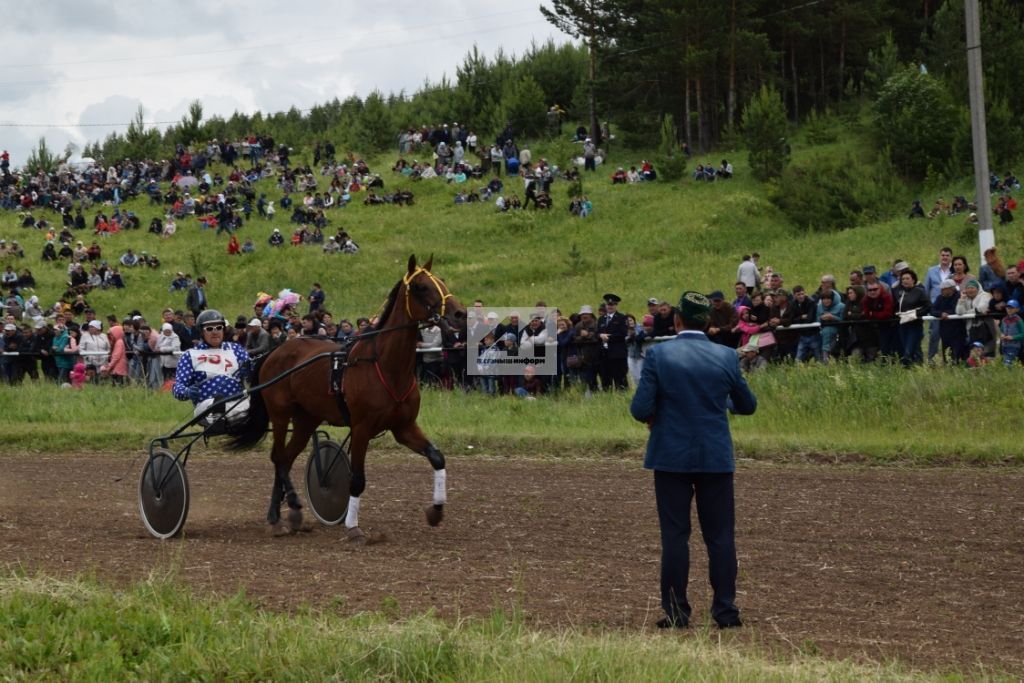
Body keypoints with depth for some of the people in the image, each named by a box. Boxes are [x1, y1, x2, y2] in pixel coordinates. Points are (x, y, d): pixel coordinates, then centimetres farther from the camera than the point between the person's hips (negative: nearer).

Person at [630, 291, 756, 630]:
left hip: (671, 457, -1)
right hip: (716, 458, 1)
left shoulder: (658, 355, -9)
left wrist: (652, 416, 11)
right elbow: (748, 405, 8)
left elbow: (641, 408, -11)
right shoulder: (726, 356, -3)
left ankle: (676, 612, 5)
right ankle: (726, 611, 7)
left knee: (675, 536, 4)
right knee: (720, 536, 7)